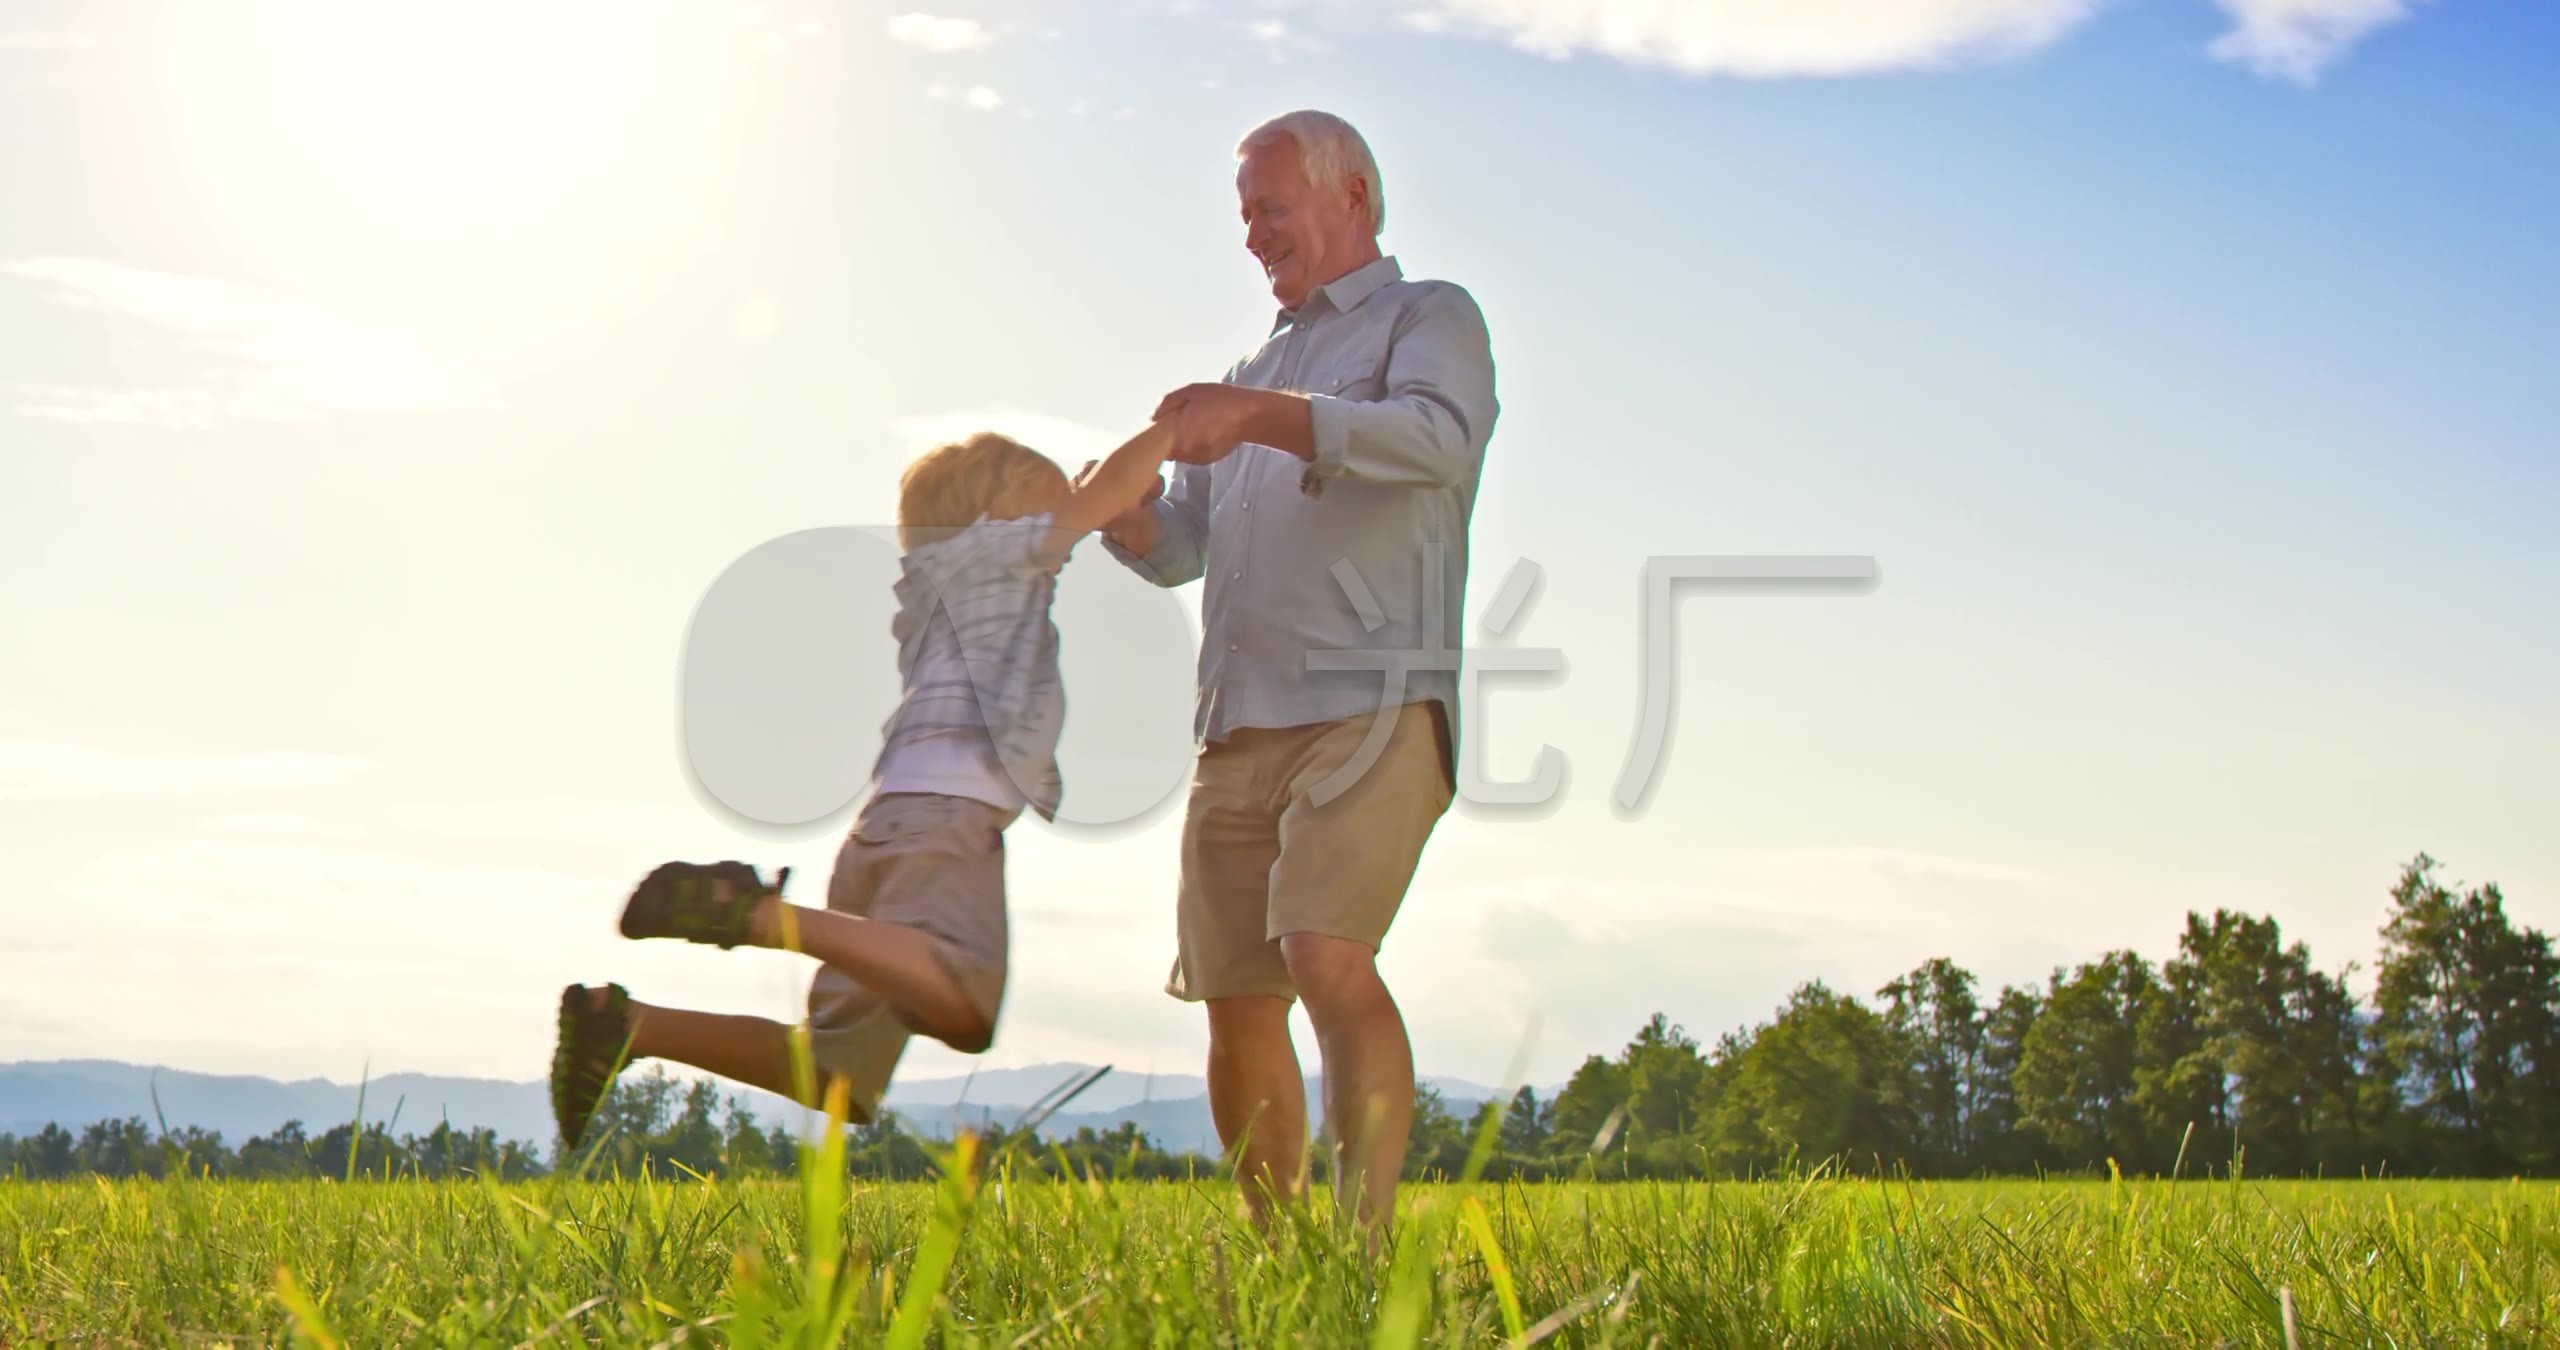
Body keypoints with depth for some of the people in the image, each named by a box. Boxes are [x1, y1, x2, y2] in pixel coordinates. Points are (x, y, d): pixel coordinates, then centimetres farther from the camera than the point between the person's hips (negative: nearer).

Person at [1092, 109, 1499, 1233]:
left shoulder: (1428, 318, 10)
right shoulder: (1259, 367, 30)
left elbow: (1441, 436, -14)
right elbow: (1180, 547, 25)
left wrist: (1259, 417, -21)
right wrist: (1114, 509, 2)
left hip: (1368, 708, -7)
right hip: (1237, 723, 7)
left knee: (1327, 954, -24)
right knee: (1236, 1003, 4)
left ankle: (1367, 1241, -25)